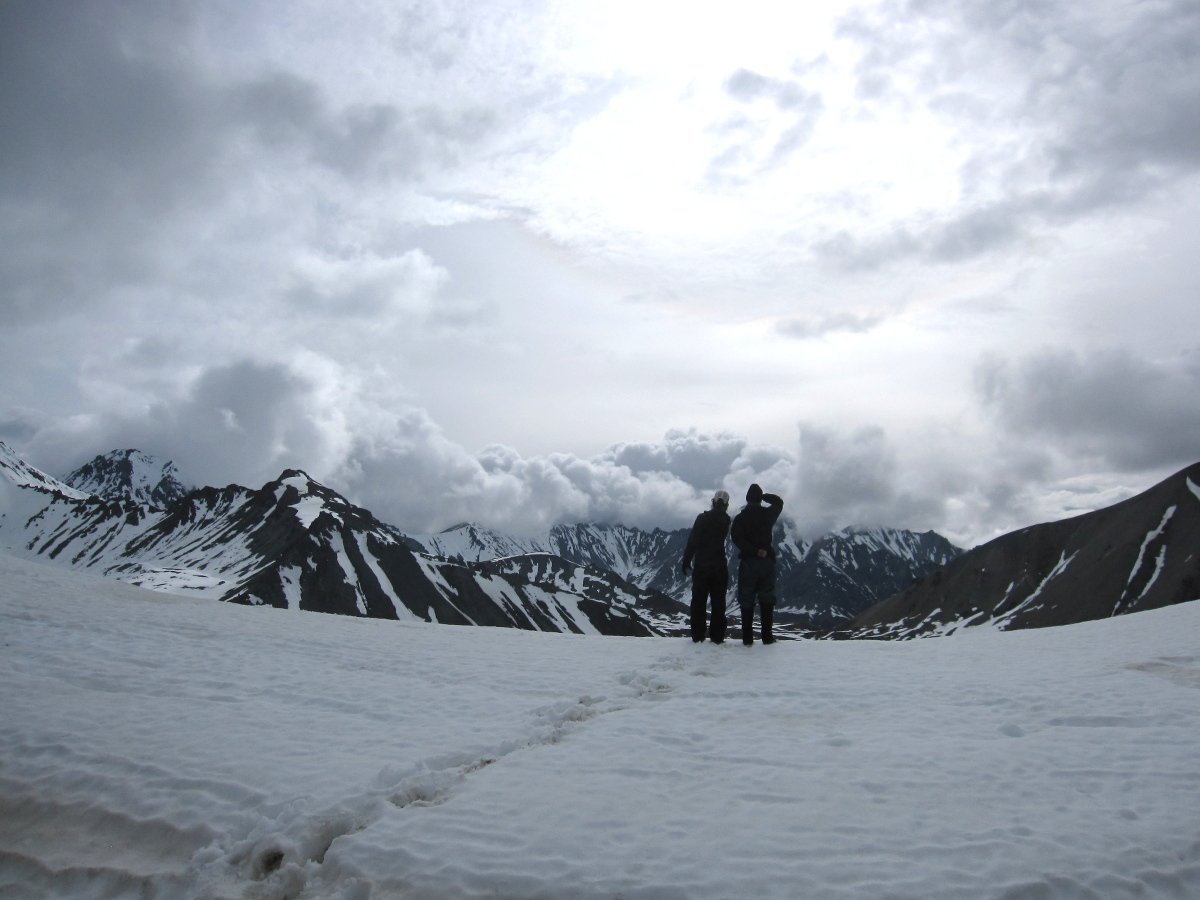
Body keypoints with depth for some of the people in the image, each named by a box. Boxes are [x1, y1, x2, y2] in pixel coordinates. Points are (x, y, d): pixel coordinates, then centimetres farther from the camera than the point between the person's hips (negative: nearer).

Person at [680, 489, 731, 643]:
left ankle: (697, 636, 6)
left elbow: (692, 541, -11)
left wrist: (686, 561, -4)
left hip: (701, 566, -1)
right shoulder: (726, 521, -1)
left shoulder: (702, 518, -9)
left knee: (698, 601, 6)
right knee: (718, 602, 7)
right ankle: (717, 636, 5)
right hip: (719, 566, 1)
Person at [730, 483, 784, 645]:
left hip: (747, 561, -1)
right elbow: (779, 502, 21)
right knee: (766, 600, 8)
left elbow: (736, 537, -16)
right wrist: (763, 495, 15)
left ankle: (747, 638, 1)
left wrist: (754, 551, -15)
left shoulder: (740, 518, -3)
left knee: (747, 601, 3)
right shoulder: (768, 514, 1)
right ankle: (767, 636, 5)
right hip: (767, 561, 1)